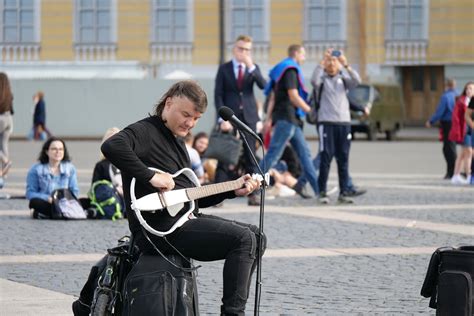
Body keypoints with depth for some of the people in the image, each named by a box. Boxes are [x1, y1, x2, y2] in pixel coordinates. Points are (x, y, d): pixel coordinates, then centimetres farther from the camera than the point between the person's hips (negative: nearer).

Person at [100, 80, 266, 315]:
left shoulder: (177, 141, 23)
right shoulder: (145, 132, -7)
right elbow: (111, 146, -31)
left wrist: (233, 191, 14)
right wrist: (150, 176, -28)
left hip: (186, 218, 10)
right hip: (160, 227, -10)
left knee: (256, 238, 9)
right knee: (243, 239, -20)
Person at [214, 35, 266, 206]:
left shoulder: (253, 68, 10)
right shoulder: (224, 69, 5)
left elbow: (263, 85, -7)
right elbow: (218, 94, 0)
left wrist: (251, 67, -17)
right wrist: (222, 118, -10)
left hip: (248, 116, 2)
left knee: (250, 156, 2)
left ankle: (252, 193, 4)